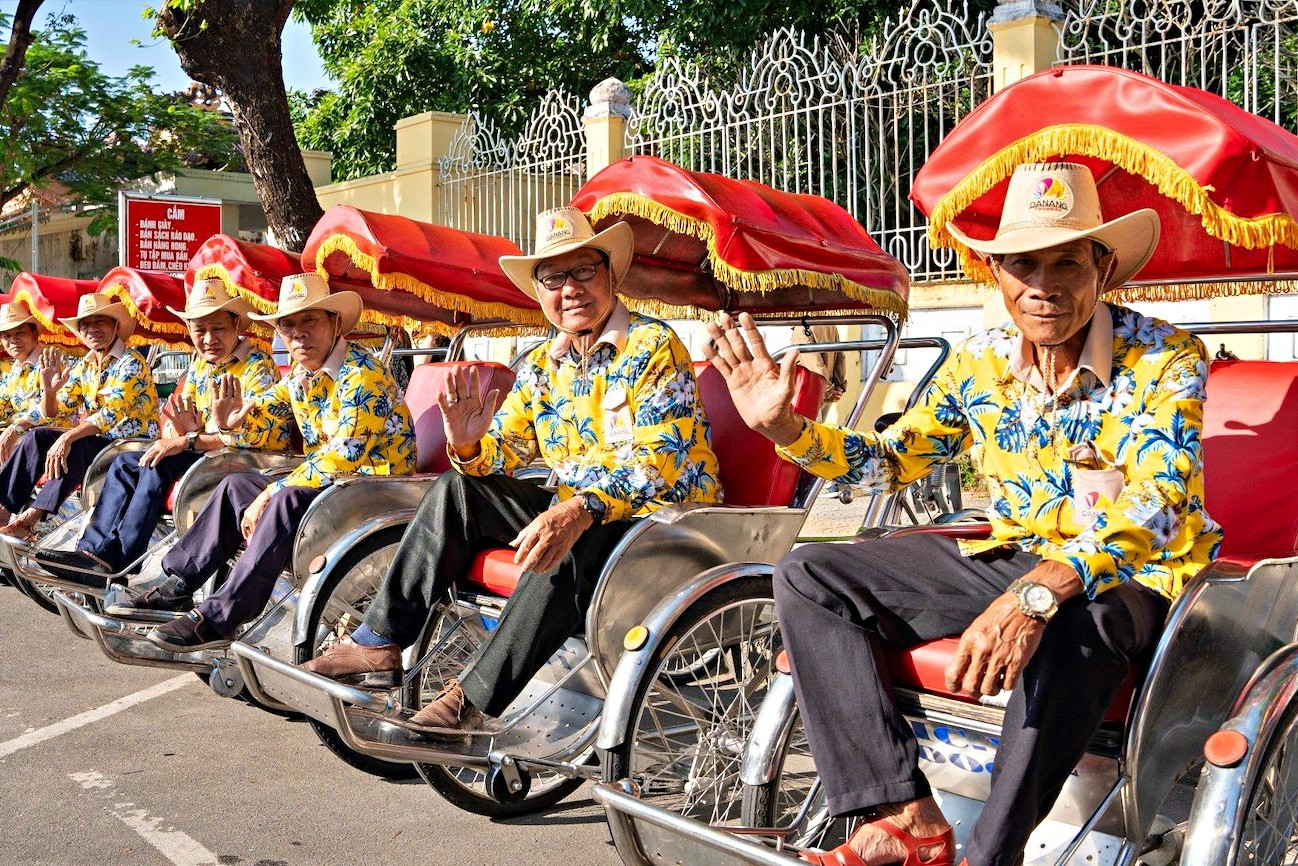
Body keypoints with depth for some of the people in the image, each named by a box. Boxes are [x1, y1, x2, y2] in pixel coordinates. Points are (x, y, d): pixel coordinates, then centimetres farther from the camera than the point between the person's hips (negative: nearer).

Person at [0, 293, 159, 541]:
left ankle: (31, 518, -31)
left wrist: (67, 438, -33)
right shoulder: (83, 367, 11)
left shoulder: (131, 363, -12)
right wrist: (48, 388, -13)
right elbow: (52, 412, 9)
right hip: (99, 438, 7)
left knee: (75, 448, -32)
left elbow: (112, 412, -25)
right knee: (37, 436, -10)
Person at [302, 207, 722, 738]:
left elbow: (659, 460, -24)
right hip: (573, 511, 7)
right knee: (457, 492, -4)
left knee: (566, 550, -37)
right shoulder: (543, 366, 11)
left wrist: (581, 511, -39)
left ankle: (474, 699, -29)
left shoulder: (653, 348, -12)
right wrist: (468, 445, -14)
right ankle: (379, 645, -7)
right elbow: (502, 452, 11)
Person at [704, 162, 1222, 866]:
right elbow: (892, 460, 11)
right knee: (809, 576, -9)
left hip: (1133, 577, -5)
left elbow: (1156, 504, -29)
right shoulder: (979, 365, 0)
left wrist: (1038, 595, -46)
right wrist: (785, 429, -7)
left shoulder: (1164, 360, -15)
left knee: (1067, 626, -43)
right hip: (1011, 558, 6)